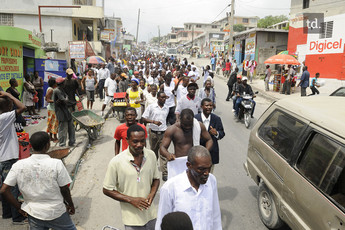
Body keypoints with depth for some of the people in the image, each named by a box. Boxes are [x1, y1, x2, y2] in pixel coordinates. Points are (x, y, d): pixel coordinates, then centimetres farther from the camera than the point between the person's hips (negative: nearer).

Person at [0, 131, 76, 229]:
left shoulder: (18, 165, -10)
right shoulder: (56, 164, -19)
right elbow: (64, 190, -11)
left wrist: (19, 207, 4)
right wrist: (71, 205, 6)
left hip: (33, 213, 2)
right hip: (56, 212, -2)